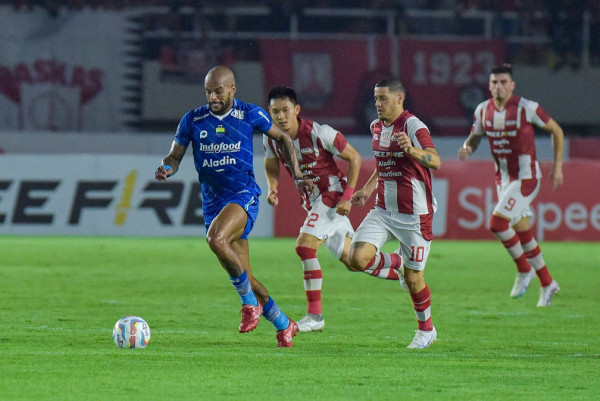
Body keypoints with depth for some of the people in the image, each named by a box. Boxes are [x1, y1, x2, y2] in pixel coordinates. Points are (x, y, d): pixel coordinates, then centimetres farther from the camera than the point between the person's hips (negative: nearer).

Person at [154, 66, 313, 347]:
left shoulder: (250, 115, -2)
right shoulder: (192, 120, 3)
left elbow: (282, 139, 12)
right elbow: (175, 156, 8)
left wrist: (297, 176, 6)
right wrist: (166, 169, -16)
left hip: (243, 194, -4)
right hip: (212, 202, 4)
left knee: (216, 239, -33)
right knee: (244, 277, 4)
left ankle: (250, 302, -16)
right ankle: (283, 324, 23)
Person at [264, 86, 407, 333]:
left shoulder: (318, 134, -22)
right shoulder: (271, 138, -5)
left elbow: (354, 158, -13)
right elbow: (271, 166, 15)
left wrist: (348, 197, -18)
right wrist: (272, 189, -7)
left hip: (333, 194, -7)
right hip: (312, 200, 7)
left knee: (304, 246, -21)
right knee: (351, 260, 11)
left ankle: (315, 316, -14)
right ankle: (401, 265, 36)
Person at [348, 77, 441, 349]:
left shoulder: (414, 127, -15)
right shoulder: (376, 127, 9)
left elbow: (435, 162, -31)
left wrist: (411, 150, -49)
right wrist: (368, 189, 21)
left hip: (414, 214, -6)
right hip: (383, 210, 6)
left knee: (413, 278, 0)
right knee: (357, 258, -13)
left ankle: (426, 330, 23)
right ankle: (396, 266, 16)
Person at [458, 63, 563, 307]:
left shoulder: (526, 108, -15)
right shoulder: (483, 110, 1)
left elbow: (556, 131, -3)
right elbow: (475, 136, 16)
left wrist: (557, 166, -4)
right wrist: (467, 148, -9)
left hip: (525, 178, -6)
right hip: (503, 178, 6)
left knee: (497, 223, -19)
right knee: (522, 232, 10)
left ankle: (524, 269, 1)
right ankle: (547, 283, 24)